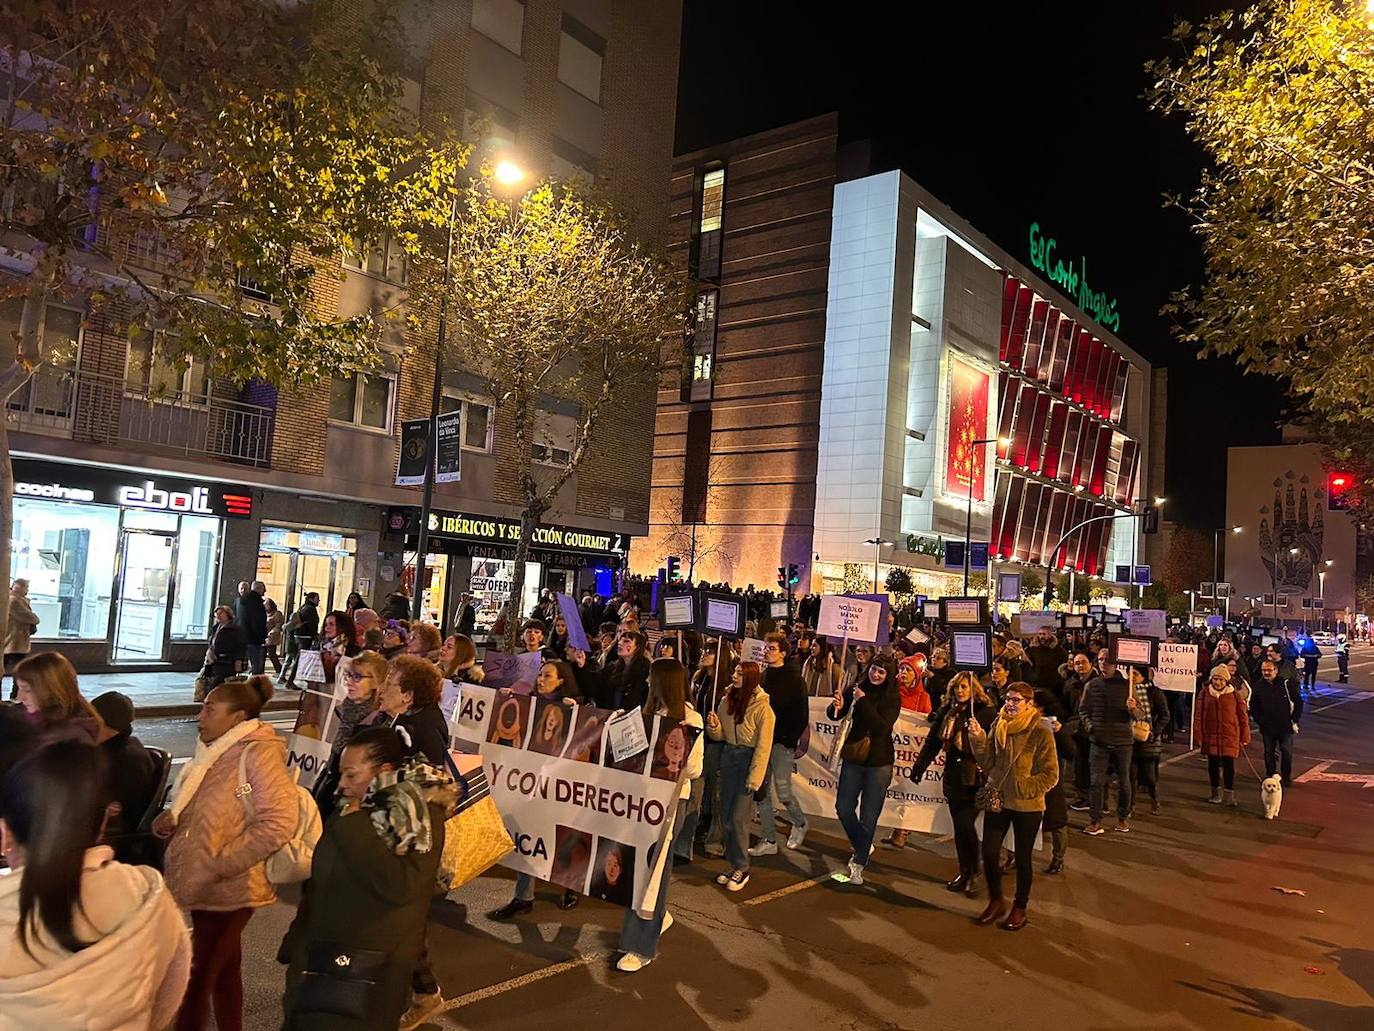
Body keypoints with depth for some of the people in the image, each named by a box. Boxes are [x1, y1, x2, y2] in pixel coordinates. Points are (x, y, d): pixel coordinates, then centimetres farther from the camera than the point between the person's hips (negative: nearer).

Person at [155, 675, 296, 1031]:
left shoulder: (257, 753, -19)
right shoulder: (214, 750, 8)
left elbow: (279, 822, -25)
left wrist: (222, 864, -23)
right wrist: (171, 817, 0)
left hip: (227, 890, -8)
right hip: (204, 885, 8)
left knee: (196, 979, -1)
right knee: (223, 970, 20)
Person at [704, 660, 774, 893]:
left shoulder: (762, 708, -14)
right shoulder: (727, 701, 3)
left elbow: (763, 746, -13)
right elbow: (720, 735, 11)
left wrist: (754, 777, -15)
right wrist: (713, 726, -11)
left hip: (748, 759, -6)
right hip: (729, 756, 6)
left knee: (737, 817, -7)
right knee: (725, 815, 8)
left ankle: (741, 868, 9)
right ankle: (734, 864, 22)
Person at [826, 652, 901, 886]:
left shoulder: (893, 697, -10)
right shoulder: (857, 688, -4)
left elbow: (883, 726, -22)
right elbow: (834, 715, -6)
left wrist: (863, 701, -28)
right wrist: (836, 707, -29)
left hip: (879, 763, -3)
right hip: (853, 759, 3)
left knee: (869, 816, 2)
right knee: (843, 808, 10)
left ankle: (858, 865, 14)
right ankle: (863, 847, 34)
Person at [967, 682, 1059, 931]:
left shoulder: (1041, 733, -13)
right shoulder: (998, 726, 1)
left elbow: (1051, 775, -11)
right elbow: (988, 763, 0)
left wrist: (1022, 788, -17)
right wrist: (978, 740, -14)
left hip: (1027, 806, -4)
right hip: (996, 801, 4)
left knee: (1022, 858, 11)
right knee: (988, 854, 6)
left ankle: (1019, 909, 29)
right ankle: (995, 902, 29)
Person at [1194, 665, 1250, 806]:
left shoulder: (1235, 695, -1)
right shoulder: (1204, 694, 1)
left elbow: (1243, 717, 3)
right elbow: (1198, 716, 3)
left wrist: (1244, 737, 2)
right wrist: (1198, 736, -1)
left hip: (1230, 736, -2)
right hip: (1210, 736, 2)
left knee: (1228, 765, -2)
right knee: (1213, 765, 10)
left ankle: (1229, 795, 9)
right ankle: (1216, 793, 25)